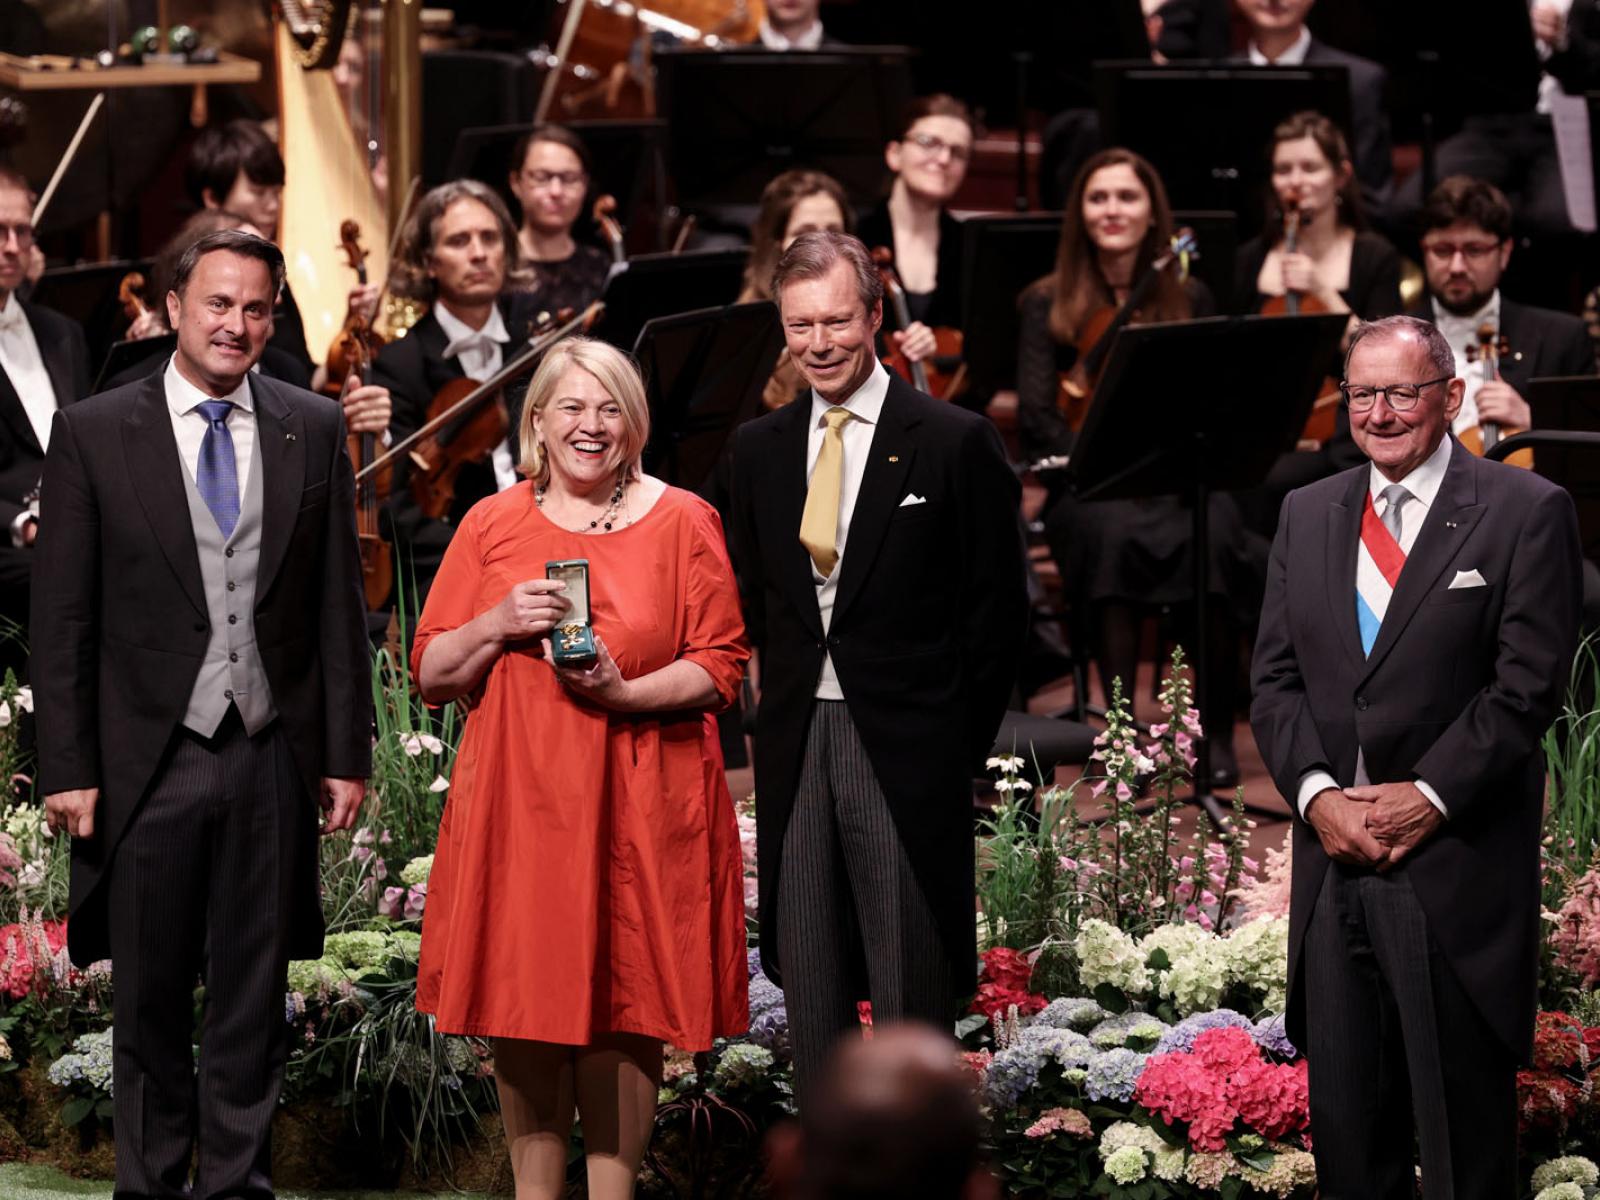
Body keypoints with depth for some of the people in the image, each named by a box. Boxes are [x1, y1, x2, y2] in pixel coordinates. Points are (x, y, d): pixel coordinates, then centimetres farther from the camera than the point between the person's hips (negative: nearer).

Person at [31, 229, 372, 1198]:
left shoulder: (315, 430, 6)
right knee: (151, 1001, 8)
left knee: (253, 999, 9)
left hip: (272, 759, 2)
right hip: (150, 760, -1)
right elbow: (63, 618, -1)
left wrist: (347, 752, 4)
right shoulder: (93, 433, 0)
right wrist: (68, 769, -5)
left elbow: (340, 604, 7)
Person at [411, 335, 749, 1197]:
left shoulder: (683, 521, 3)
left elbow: (721, 666, 1)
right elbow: (430, 674, 8)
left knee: (623, 1008, -1)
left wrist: (626, 691, -15)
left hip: (636, 802, -2)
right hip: (516, 797, 2)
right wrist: (498, 625, -11)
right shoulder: (492, 523, 8)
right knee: (522, 1003, 2)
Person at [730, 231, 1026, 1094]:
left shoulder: (955, 442, -4)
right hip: (796, 748, 5)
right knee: (809, 983, 10)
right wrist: (779, 712, 6)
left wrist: (962, 745, -4)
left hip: (905, 751, -5)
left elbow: (998, 609, -3)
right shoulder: (759, 449, 10)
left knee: (910, 986, 0)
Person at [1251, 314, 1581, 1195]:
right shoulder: (1307, 514, 14)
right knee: (1344, 1122, 7)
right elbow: (1275, 676, 10)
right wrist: (1316, 792, -6)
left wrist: (1428, 796, -14)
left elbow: (1528, 684, -8)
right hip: (1333, 859, 5)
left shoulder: (1526, 512, -2)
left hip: (1456, 869, -4)